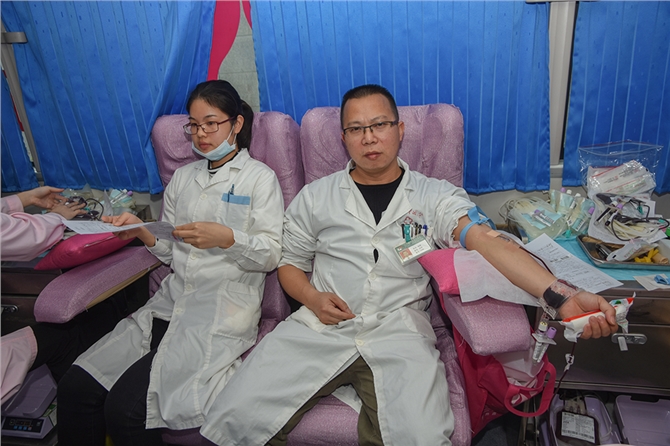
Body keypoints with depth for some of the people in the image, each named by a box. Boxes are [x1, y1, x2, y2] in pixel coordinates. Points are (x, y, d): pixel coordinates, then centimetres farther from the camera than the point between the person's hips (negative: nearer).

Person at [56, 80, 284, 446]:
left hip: (224, 310, -5)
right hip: (170, 302, 6)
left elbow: (271, 254, -3)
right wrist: (143, 233, 0)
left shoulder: (260, 178, 3)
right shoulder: (182, 177, 20)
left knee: (126, 408, -17)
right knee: (75, 389, -11)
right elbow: (172, 251, 19)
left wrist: (227, 237, -19)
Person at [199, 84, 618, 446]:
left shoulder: (436, 196, 4)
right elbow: (289, 265, 18)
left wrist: (560, 295, -28)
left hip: (400, 330, -1)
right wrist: (312, 299, -4)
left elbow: (488, 241, -12)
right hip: (321, 326, 2)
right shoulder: (315, 197, 10)